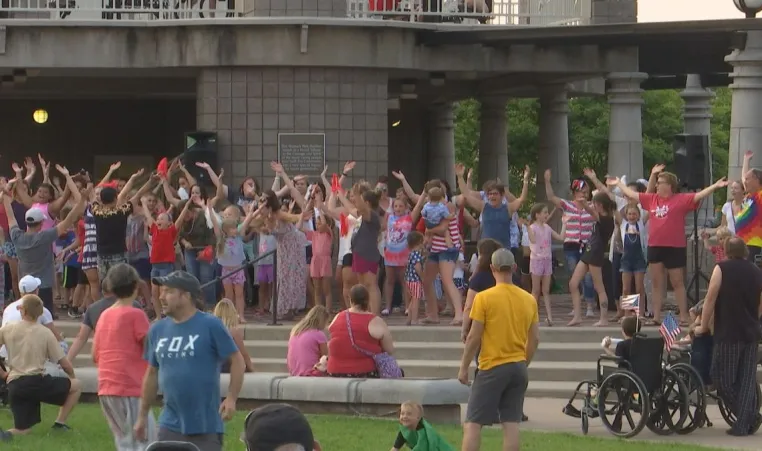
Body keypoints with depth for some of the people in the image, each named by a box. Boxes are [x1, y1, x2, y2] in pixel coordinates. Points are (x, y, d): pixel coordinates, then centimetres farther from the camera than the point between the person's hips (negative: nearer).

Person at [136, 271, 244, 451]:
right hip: (171, 427, 5)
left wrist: (231, 398, -17)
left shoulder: (210, 326, -8)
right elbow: (152, 374, 15)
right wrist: (142, 415, 16)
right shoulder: (157, 330, 7)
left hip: (206, 425, -4)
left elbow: (237, 360, -6)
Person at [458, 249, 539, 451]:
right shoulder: (528, 299, 5)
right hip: (518, 368, 5)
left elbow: (474, 338, -9)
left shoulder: (484, 298, -10)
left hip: (492, 368, -5)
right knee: (511, 423, 5)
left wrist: (464, 368, 0)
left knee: (472, 423, -1)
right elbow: (534, 339, 9)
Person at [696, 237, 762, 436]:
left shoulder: (722, 269, -5)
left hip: (728, 333, -5)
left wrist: (703, 327, 0)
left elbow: (710, 299, -8)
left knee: (722, 377, 3)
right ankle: (743, 425, 4)